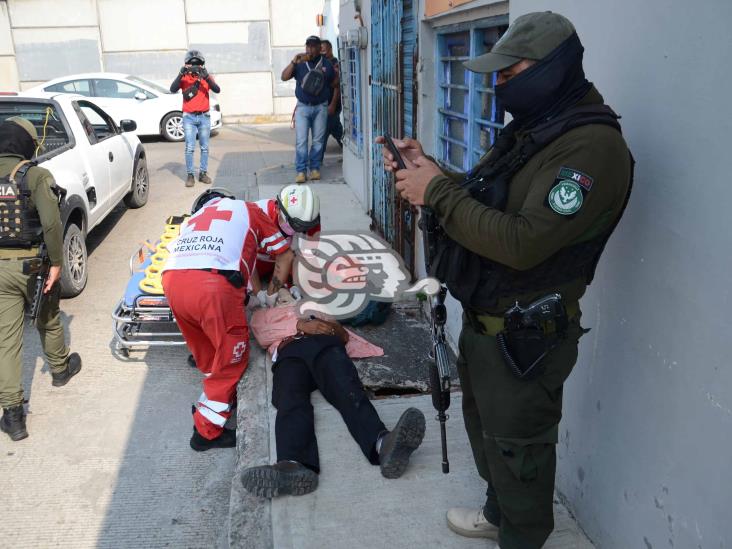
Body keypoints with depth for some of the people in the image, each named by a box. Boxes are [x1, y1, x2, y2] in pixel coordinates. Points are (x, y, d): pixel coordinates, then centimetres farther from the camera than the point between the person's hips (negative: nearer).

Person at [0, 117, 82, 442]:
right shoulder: (36, 176, -12)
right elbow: (51, 224, -22)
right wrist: (56, 263, -12)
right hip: (32, 264, -3)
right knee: (48, 322, 23)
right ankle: (60, 370, 49)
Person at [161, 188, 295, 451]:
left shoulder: (195, 216, 38)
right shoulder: (248, 209, 30)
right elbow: (285, 254, 32)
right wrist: (272, 293, 41)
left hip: (171, 279, 5)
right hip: (214, 283, -5)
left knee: (206, 353, 25)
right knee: (231, 357, 11)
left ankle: (215, 395, 41)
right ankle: (207, 432, 18)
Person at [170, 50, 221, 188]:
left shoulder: (207, 76, 4)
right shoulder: (184, 78, 0)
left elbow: (217, 90, -14)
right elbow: (173, 89, -16)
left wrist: (206, 77, -27)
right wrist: (181, 74, -28)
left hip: (204, 117, 2)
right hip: (189, 117, -2)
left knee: (205, 147, 6)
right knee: (190, 148, -6)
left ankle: (203, 173, 15)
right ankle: (190, 175, -2)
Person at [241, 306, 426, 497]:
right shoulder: (263, 313, 41)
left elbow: (344, 336, 30)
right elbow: (261, 332, 17)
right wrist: (300, 325, 4)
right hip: (289, 351, 0)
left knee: (347, 389, -32)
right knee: (290, 402, -32)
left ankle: (382, 444, -60)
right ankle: (294, 466, -60)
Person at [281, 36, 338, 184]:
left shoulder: (327, 64, 4)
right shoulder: (300, 64, 3)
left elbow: (335, 85, 10)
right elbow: (284, 77, -7)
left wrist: (333, 104, 5)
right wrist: (293, 62, -18)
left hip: (321, 107, 1)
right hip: (303, 107, -1)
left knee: (318, 140, 5)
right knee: (301, 141, -6)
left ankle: (315, 168, 15)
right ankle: (301, 171, -5)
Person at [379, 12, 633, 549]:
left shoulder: (592, 146, -24)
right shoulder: (531, 127, 8)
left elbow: (521, 243, -30)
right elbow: (479, 199, 13)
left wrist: (437, 192, -23)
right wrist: (425, 166, -3)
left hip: (525, 337, -10)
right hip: (483, 320, 10)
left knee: (516, 449, 9)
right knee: (484, 424, 26)